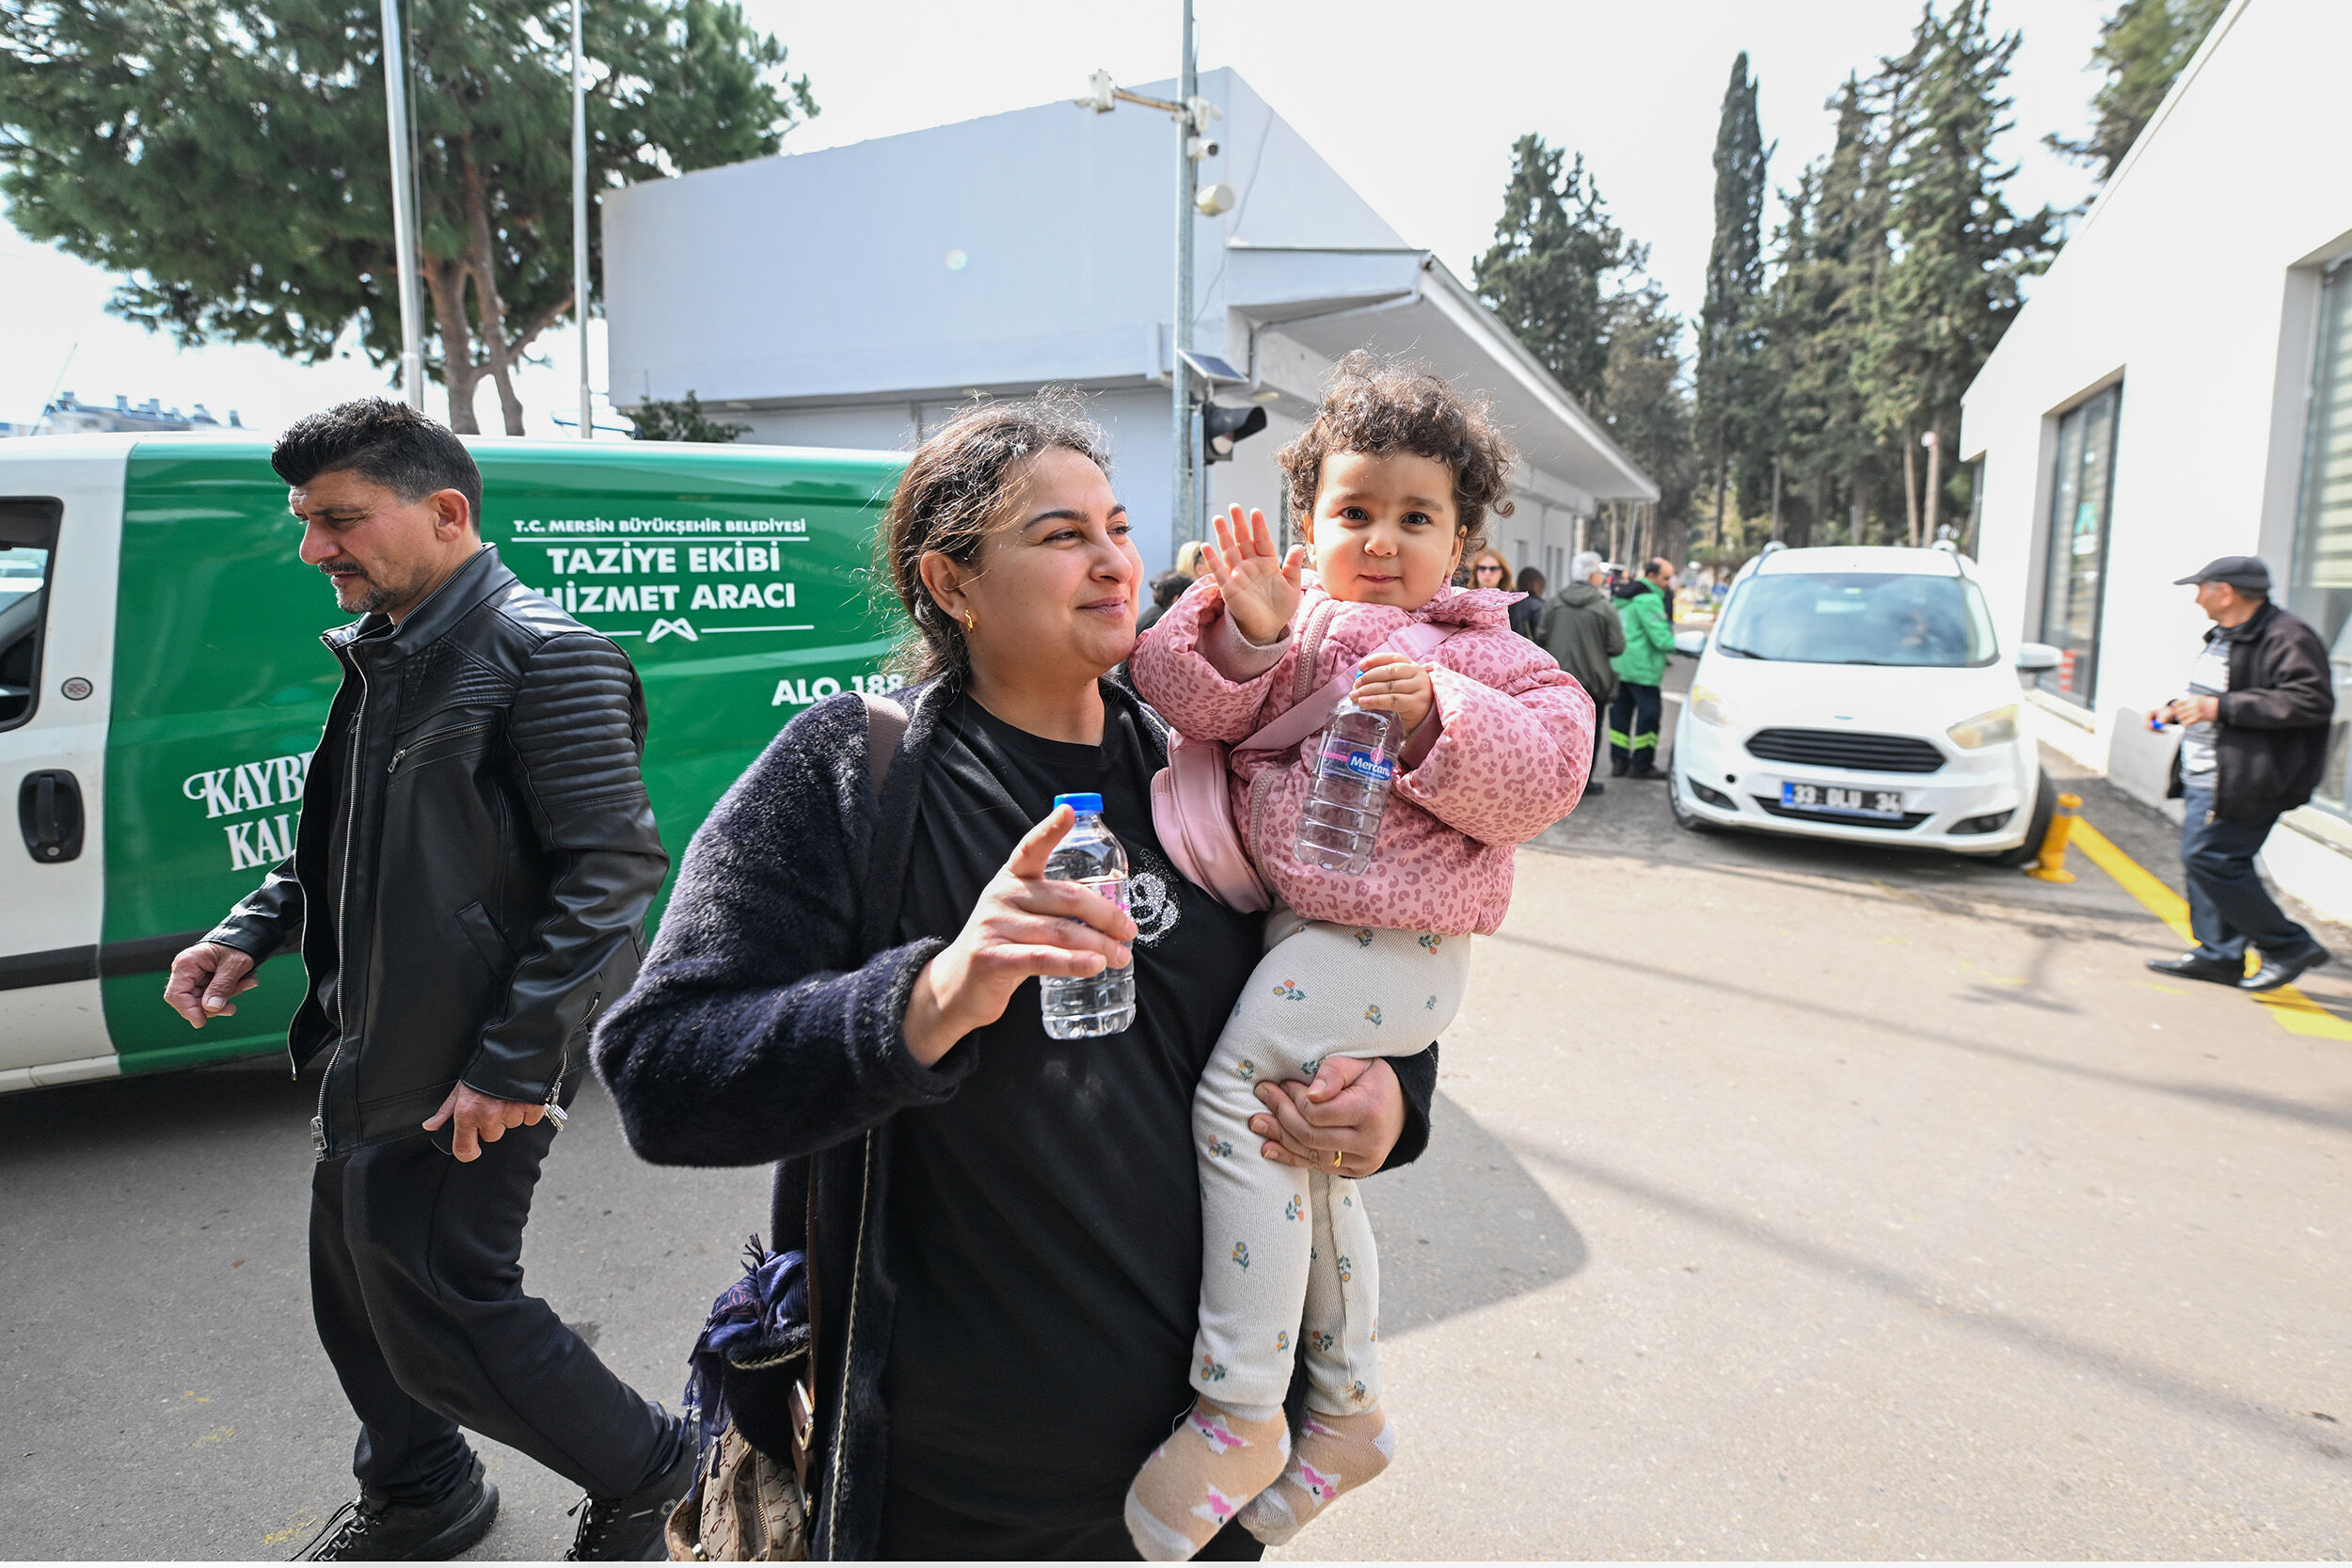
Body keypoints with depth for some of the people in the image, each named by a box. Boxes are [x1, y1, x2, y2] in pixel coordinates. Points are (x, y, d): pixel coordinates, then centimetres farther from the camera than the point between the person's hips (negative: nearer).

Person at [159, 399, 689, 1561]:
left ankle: (644, 1473, 23)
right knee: (353, 1284, 22)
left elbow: (614, 866, -23)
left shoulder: (539, 657, -18)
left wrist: (513, 1062, -24)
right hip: (374, 1053, 10)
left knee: (438, 1314, -1)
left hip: (469, 1078, -9)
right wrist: (249, 934, 8)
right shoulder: (382, 656, 11)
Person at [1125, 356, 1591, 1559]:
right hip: (1304, 925, 7)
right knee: (1311, 1161, 18)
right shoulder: (1291, 621, 8)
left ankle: (1238, 1415, -3)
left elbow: (1543, 777, -12)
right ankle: (1346, 1412, 42)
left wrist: (1435, 714, -24)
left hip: (1392, 942, -6)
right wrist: (1245, 636, -22)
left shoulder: (1483, 654, -1)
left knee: (1240, 1098, -20)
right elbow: (1189, 703, -5)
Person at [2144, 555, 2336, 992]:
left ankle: (2289, 946, 1)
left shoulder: (2287, 638, -15)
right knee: (2202, 861, 11)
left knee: (2208, 859, -13)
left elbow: (2312, 702, -25)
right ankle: (2218, 955, 19)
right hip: (2205, 777, 10)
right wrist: (2175, 709, 13)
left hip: (2242, 783, -10)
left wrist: (2219, 708, -26)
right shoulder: (2225, 636, 17)